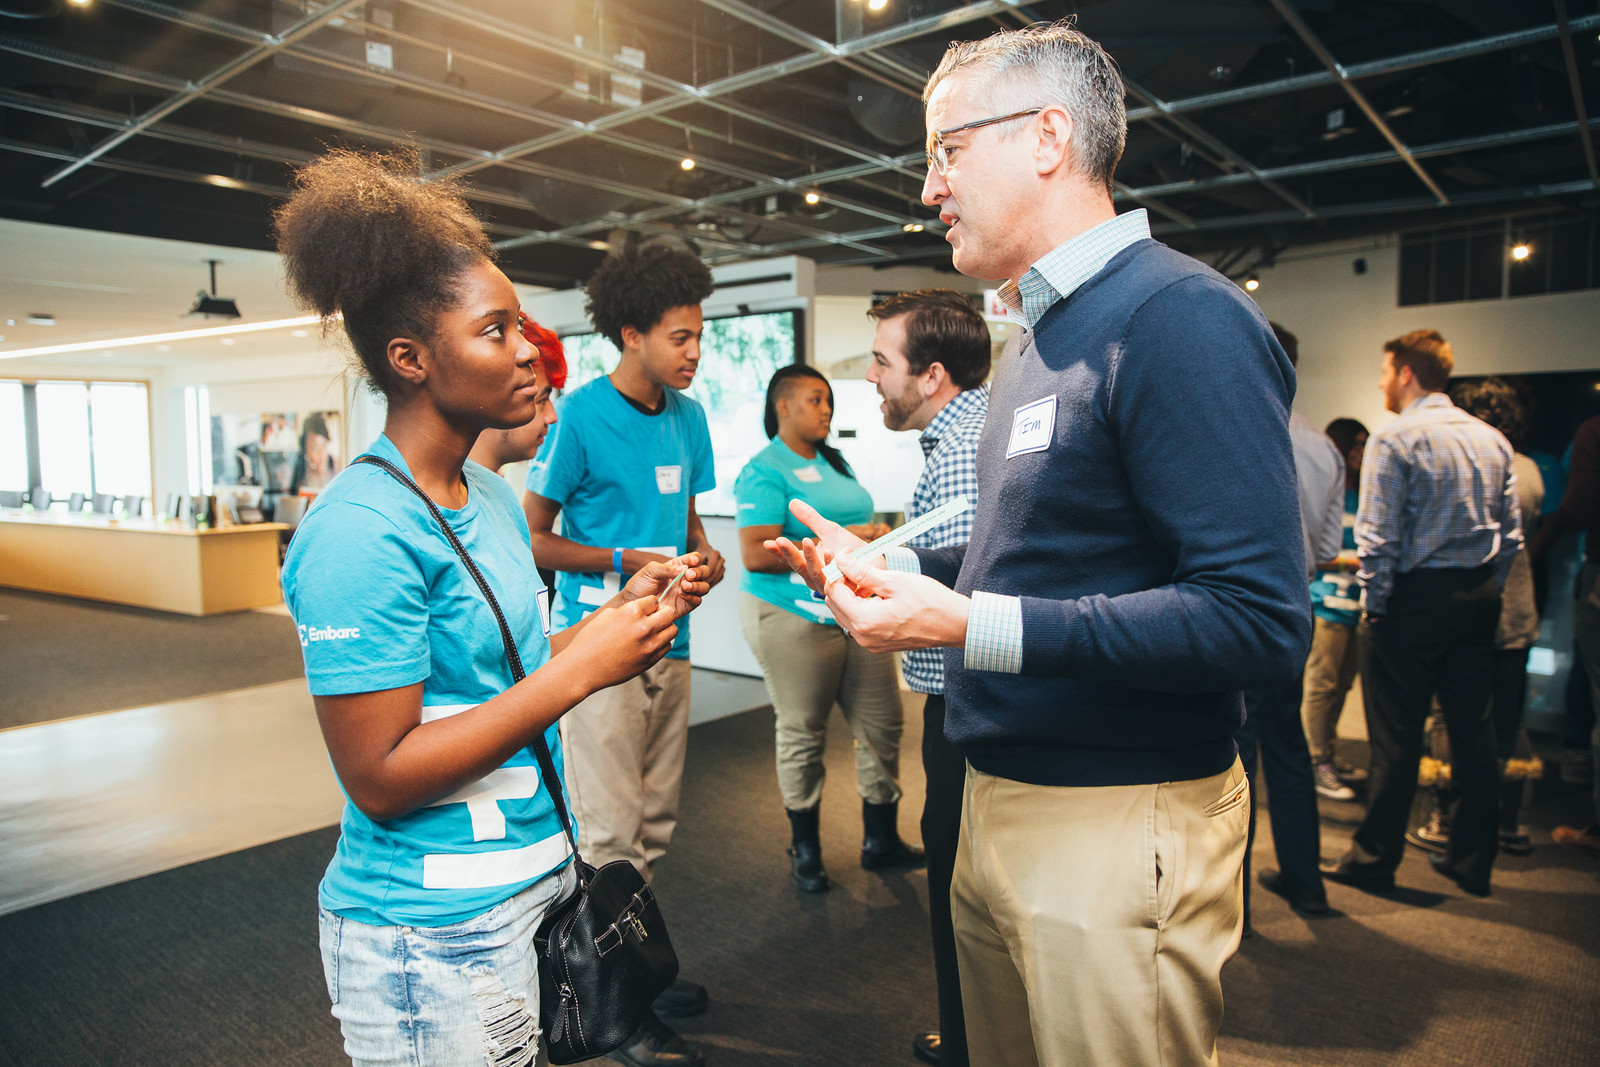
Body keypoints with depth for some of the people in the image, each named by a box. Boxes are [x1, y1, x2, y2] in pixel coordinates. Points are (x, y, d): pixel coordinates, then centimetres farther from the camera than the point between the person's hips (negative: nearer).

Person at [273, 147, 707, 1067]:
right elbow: (379, 775, -22)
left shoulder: (493, 498, 5)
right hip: (435, 934, -8)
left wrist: (623, 613, -5)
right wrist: (581, 668, -24)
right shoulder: (361, 529, -21)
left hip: (539, 881, 8)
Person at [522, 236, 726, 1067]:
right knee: (608, 834, 2)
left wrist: (701, 549, -2)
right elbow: (533, 537, -8)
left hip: (668, 641, 7)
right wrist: (627, 563, -18)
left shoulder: (687, 415, 9)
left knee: (654, 823, 16)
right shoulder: (582, 415, -11)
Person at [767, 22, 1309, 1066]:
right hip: (1002, 803, 9)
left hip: (1118, 829, -9)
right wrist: (883, 565, 11)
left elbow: (1260, 621, -25)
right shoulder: (1040, 333, 13)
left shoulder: (1179, 317, -18)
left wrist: (973, 625, -25)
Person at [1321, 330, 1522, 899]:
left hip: (1415, 597, -7)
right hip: (1479, 599, 7)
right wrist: (1483, 593, 17)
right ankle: (1472, 860, 23)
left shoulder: (1394, 439, -11)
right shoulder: (1493, 440, 10)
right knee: (1473, 729, 13)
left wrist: (1375, 606, -7)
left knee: (1397, 736, 1)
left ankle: (1374, 859, 12)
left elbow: (1379, 537, -15)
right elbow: (1513, 535, 11)